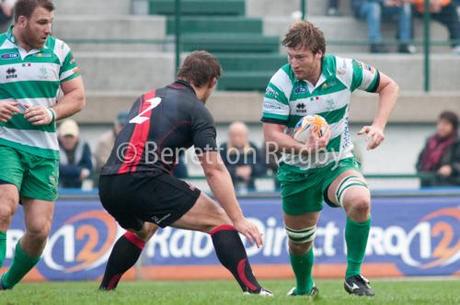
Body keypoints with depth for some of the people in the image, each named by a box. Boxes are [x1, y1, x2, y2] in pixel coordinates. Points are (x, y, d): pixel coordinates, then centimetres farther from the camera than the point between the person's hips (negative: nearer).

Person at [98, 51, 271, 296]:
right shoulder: (196, 110, 3)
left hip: (107, 187, 7)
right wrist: (239, 220, -3)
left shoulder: (147, 98, 23)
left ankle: (104, 292, 37)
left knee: (142, 230, 37)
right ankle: (252, 289, -10)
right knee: (217, 219, 3)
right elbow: (214, 170, -3)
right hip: (143, 182, -7)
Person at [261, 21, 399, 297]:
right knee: (299, 243, 9)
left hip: (339, 162, 0)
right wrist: (304, 149, -37)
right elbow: (272, 134, -20)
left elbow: (388, 86, 1)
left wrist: (379, 126, -14)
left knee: (360, 202, -32)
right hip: (297, 171, 0)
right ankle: (304, 289, 43)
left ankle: (354, 275, -14)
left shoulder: (343, 69, -14)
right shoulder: (280, 83, -18)